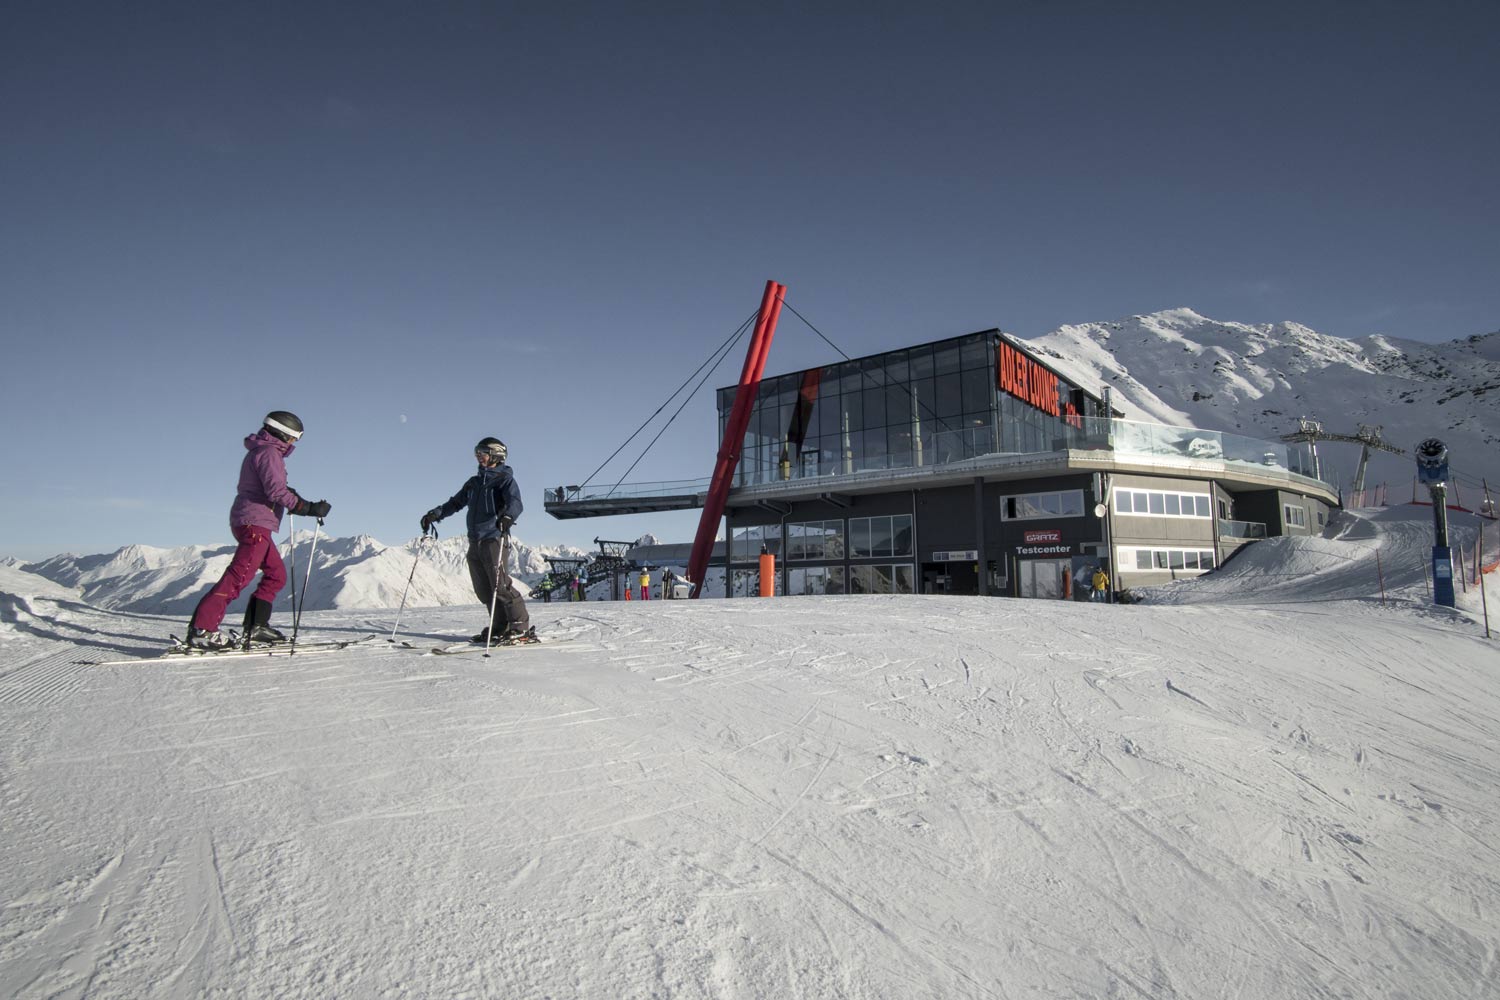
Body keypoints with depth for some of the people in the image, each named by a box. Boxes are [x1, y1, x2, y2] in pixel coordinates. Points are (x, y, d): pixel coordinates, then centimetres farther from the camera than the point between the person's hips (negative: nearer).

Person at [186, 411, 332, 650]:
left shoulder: (259, 452, 22)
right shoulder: (269, 452, -9)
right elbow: (275, 490, -21)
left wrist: (289, 495, 16)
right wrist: (308, 508, -20)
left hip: (246, 522, 11)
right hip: (255, 522, -11)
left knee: (276, 574, 14)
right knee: (239, 576, -15)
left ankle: (256, 626, 12)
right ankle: (201, 629, -19)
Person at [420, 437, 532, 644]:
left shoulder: (504, 479, -1)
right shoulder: (474, 482, 22)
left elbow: (515, 502, -17)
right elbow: (456, 502, 28)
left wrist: (507, 516, -39)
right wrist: (435, 514, 13)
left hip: (494, 538, -7)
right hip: (475, 541, 7)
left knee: (500, 584, -14)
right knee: (483, 589, 4)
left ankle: (521, 627, -10)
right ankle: (500, 627, 10)